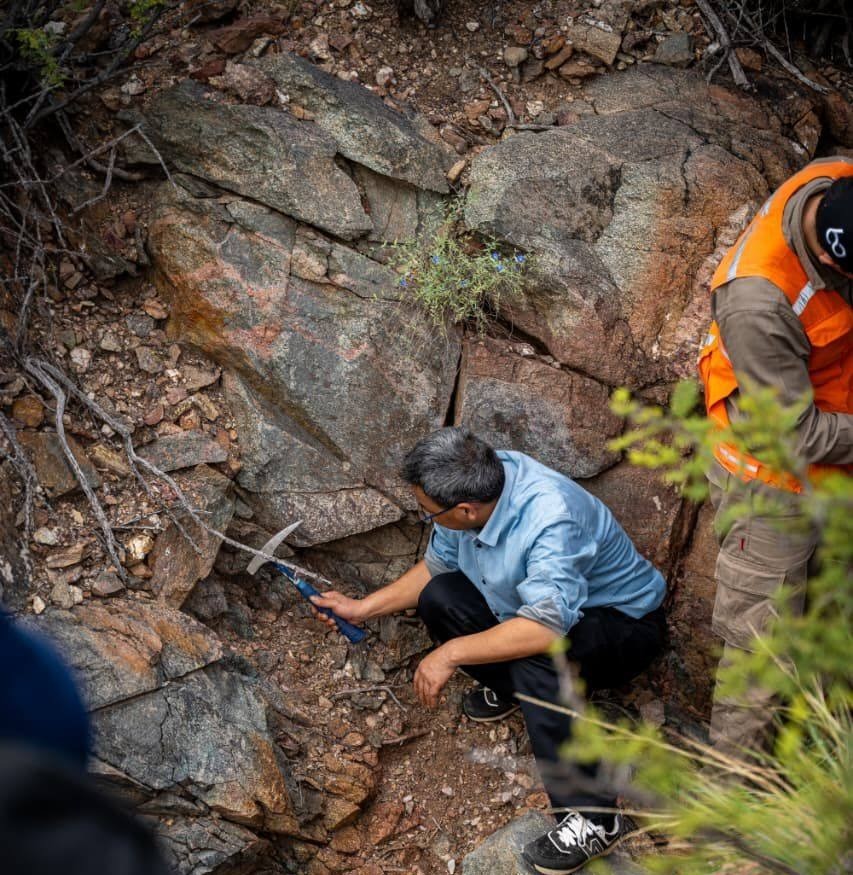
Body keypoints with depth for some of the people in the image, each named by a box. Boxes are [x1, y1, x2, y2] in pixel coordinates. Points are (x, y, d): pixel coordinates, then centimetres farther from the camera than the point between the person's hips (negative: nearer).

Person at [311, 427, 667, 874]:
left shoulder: (550, 519, -38)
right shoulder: (479, 481, -13)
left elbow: (545, 627, -45)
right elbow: (437, 564, 3)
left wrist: (451, 654, -36)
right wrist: (362, 608, 3)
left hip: (623, 622, -7)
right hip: (539, 603, 7)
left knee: (535, 653, -37)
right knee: (438, 597, -10)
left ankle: (594, 817, -25)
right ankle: (508, 689, 14)